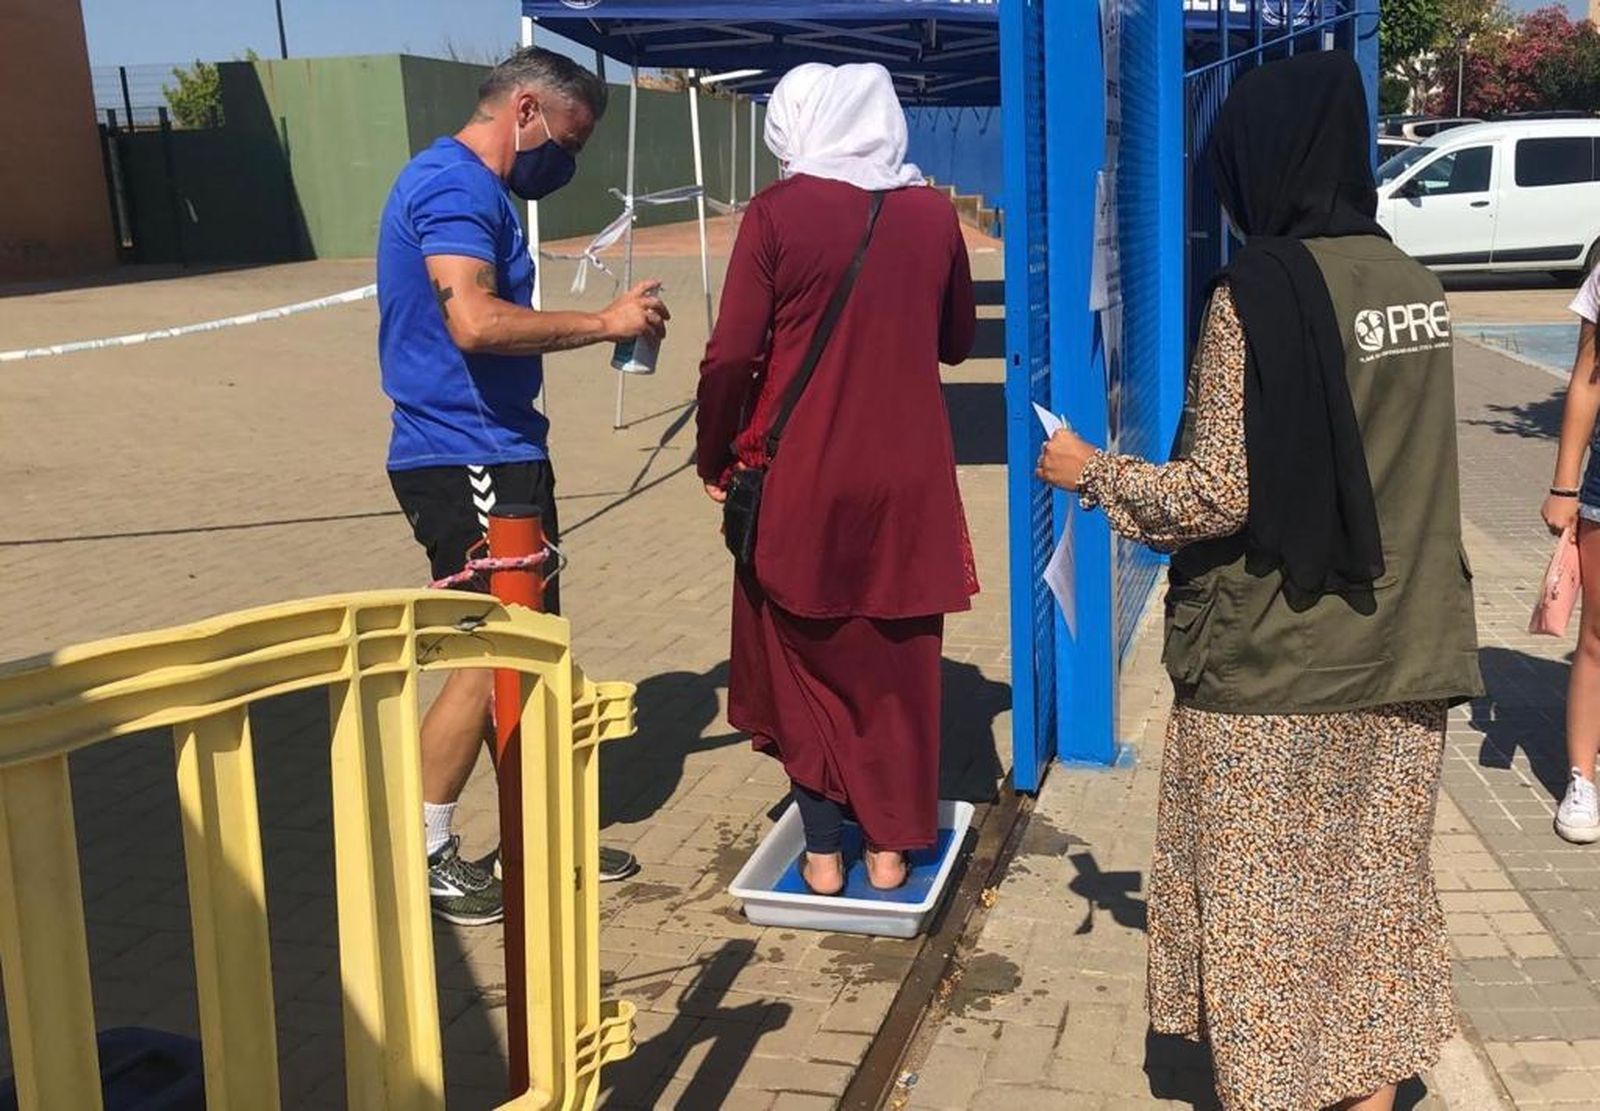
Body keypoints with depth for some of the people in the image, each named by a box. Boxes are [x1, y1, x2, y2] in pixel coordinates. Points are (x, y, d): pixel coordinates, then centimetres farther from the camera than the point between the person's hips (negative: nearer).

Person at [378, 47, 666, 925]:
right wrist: (604, 322, -20)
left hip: (496, 454, 11)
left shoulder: (470, 189, 18)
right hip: (467, 462, -11)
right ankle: (419, 853, 9)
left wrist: (601, 326, 13)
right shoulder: (453, 185, -15)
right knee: (491, 657, -4)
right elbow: (475, 321, -29)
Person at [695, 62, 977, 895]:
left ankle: (823, 852, 18)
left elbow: (731, 358, -11)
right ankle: (891, 848, 22)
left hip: (801, 475, -2)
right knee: (897, 666, 14)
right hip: (909, 474, 3)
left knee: (802, 661, 13)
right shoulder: (933, 214, 1)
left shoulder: (777, 214, -9)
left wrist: (715, 459, 3)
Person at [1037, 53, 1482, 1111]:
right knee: (1374, 893, 17)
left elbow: (1219, 496, -18)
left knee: (1261, 911, 8)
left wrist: (1094, 472, -3)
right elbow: (1389, 469, 13)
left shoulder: (1262, 290, -16)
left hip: (1273, 665, -7)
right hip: (1397, 653, 7)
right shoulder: (1414, 285, 5)